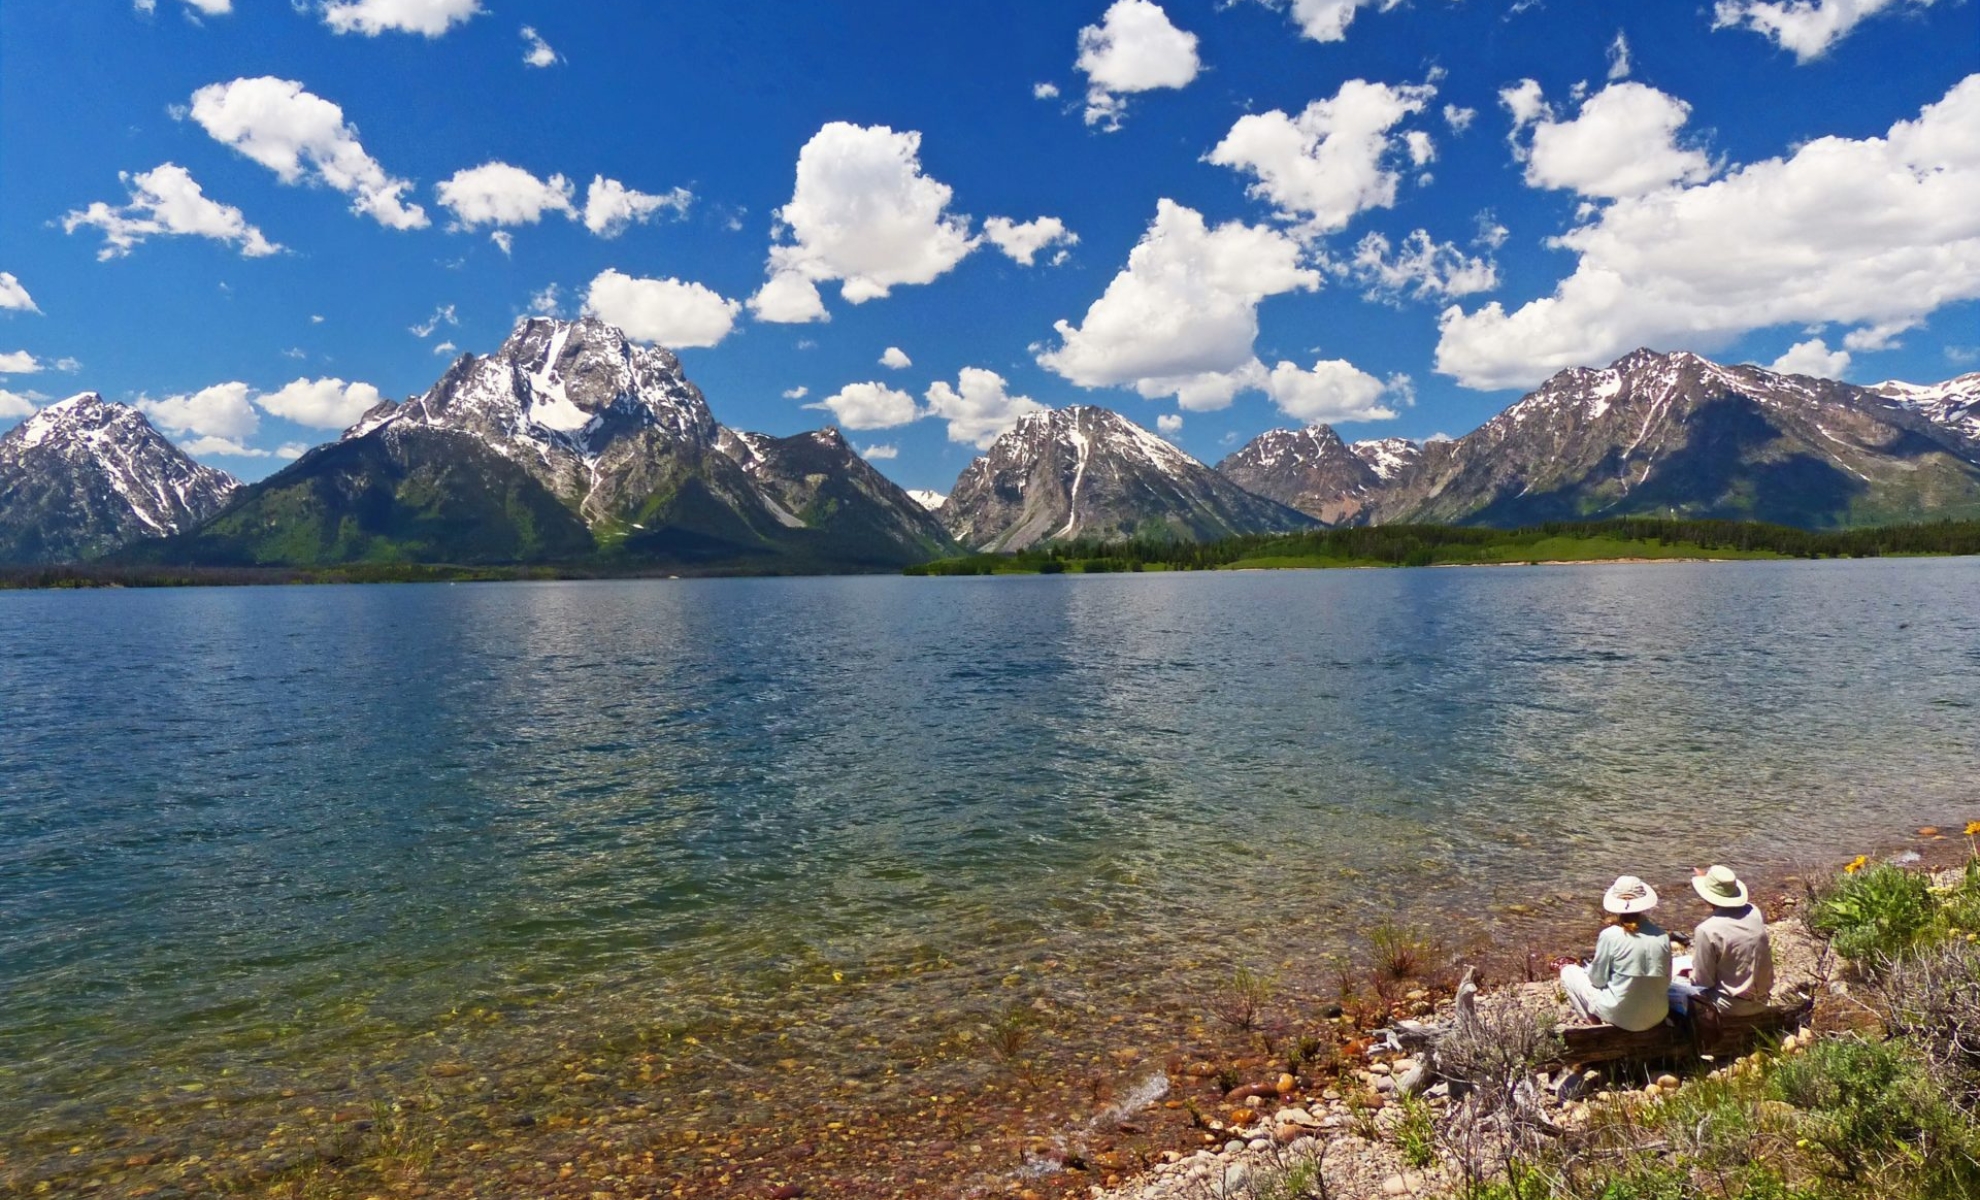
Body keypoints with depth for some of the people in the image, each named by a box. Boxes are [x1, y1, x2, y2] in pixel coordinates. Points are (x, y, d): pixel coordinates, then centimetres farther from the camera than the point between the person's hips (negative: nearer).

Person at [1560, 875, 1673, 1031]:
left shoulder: (1610, 935, -16)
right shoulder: (1662, 936, -4)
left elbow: (1598, 980, -7)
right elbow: (1666, 981, 4)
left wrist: (1587, 969, 14)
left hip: (1621, 1016, -5)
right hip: (1657, 1017, 5)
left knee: (1569, 972, 14)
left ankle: (1594, 1022, 9)